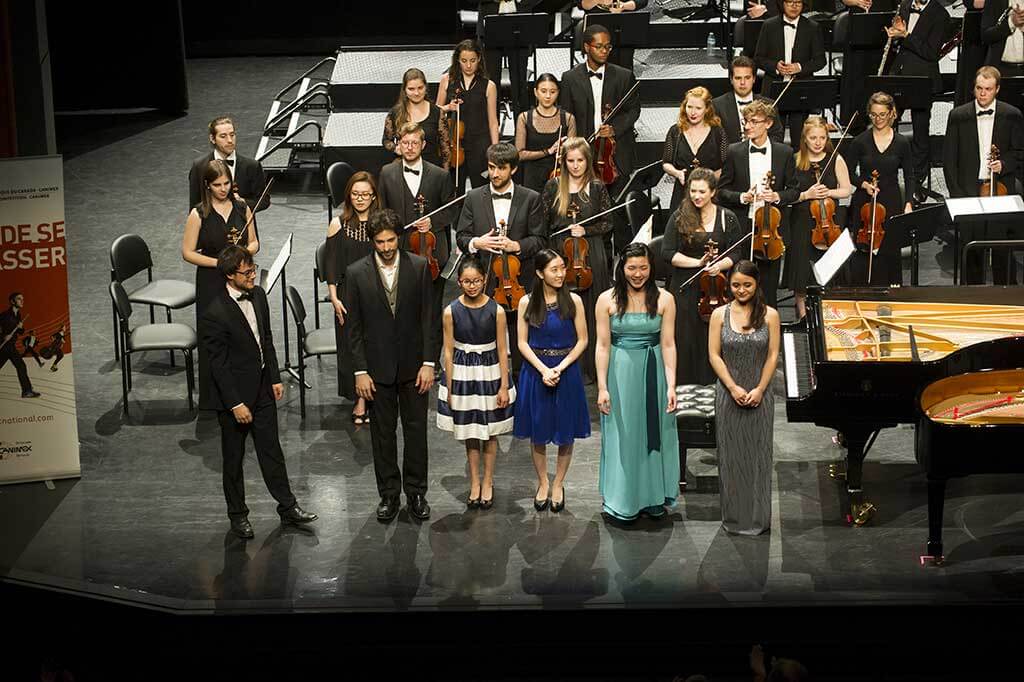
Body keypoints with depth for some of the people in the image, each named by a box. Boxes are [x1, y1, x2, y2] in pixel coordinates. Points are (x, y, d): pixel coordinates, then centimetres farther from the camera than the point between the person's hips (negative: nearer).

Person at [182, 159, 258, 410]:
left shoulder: (242, 208, 3)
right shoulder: (198, 215, -7)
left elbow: (254, 243, 10)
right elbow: (188, 252, -5)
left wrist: (244, 252, -13)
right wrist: (218, 262, -16)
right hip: (211, 283, -2)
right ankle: (213, 400, 17)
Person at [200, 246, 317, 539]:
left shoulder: (258, 296, -1)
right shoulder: (215, 314, -24)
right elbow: (218, 364, -20)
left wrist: (275, 378, 10)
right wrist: (236, 404, -19)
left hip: (263, 390, 6)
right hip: (234, 395, -6)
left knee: (271, 449, 16)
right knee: (234, 459, 11)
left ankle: (287, 506, 26)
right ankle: (238, 515, 26)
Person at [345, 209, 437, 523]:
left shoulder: (419, 267, -4)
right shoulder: (356, 273, -5)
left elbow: (427, 318, -1)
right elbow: (354, 327, -2)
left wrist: (428, 363, -6)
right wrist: (360, 371, -6)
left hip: (413, 365, 0)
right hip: (378, 365, 0)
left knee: (416, 429, 7)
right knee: (382, 432, 8)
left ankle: (416, 493, 19)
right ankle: (389, 494, 19)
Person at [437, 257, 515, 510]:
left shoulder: (496, 310, -10)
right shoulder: (451, 311, -8)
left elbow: (502, 351, -5)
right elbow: (449, 351, -2)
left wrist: (504, 386, -6)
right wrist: (449, 387, -2)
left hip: (490, 373, -1)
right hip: (462, 374, 1)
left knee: (490, 432, 9)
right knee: (470, 432, 11)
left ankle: (488, 482, 24)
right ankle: (474, 482, 23)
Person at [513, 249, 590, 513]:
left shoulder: (573, 301, -5)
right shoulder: (527, 302, -3)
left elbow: (582, 340, -3)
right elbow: (523, 343, -2)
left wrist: (560, 368, -13)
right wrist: (543, 370, -14)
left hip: (567, 371, 0)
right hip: (535, 370, 0)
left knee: (566, 432, 7)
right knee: (538, 432, 9)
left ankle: (558, 484, 24)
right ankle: (542, 483, 26)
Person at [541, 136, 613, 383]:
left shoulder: (597, 188, 1)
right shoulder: (553, 187, 3)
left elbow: (607, 223, 5)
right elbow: (542, 223, 5)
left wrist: (586, 230, -10)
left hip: (589, 256, -1)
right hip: (559, 254, 1)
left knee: (588, 311, 3)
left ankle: (588, 368, 10)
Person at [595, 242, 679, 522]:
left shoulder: (664, 299, -2)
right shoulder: (607, 300, -4)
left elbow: (668, 344, -3)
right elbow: (603, 345, -4)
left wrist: (671, 385, -7)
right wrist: (602, 387, -7)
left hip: (654, 373, 1)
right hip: (619, 374, -1)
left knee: (654, 433, 9)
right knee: (622, 436, 6)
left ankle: (654, 498, 23)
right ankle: (624, 501, 18)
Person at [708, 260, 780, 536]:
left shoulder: (769, 315, -1)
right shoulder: (720, 315, -1)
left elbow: (772, 355, -2)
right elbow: (714, 355, -3)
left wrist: (759, 389, -11)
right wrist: (733, 387, -12)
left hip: (759, 395, 0)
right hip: (729, 394, 0)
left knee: (758, 453, 5)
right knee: (731, 454, 5)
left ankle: (757, 517, 14)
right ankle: (734, 517, 15)